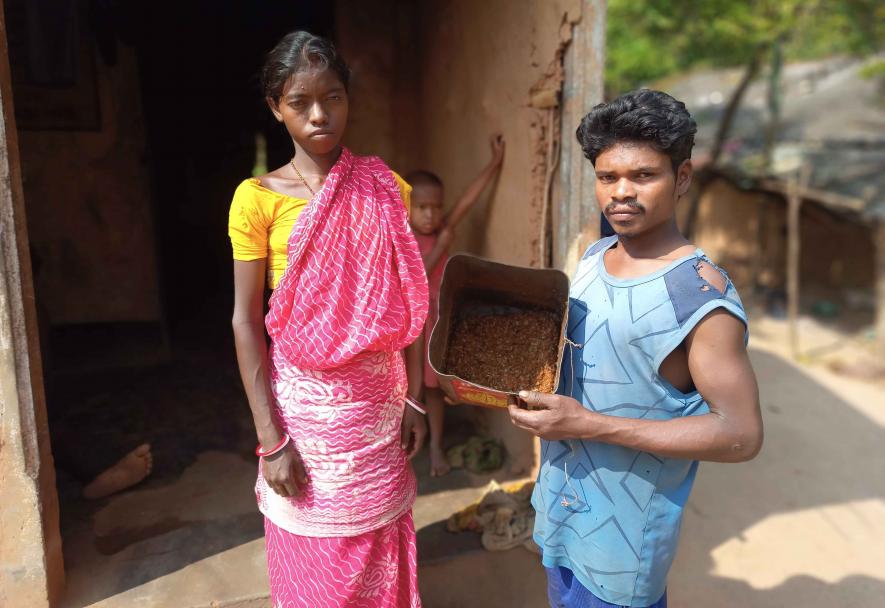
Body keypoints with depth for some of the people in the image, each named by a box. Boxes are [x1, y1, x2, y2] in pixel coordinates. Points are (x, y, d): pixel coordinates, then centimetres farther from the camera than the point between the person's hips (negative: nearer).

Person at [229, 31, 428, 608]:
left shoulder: (388, 191, 0)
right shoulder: (258, 197, -8)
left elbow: (409, 303, 3)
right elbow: (246, 321, -8)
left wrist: (415, 398, 1)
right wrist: (270, 437, -10)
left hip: (380, 399, 2)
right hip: (304, 402, -2)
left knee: (380, 555, 17)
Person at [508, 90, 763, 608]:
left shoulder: (702, 295, -23)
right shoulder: (594, 256, -1)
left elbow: (741, 434, -23)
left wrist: (590, 424, -27)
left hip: (623, 529, -7)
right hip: (561, 504, 7)